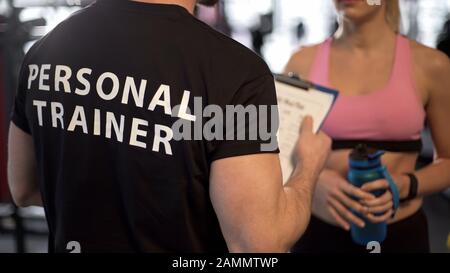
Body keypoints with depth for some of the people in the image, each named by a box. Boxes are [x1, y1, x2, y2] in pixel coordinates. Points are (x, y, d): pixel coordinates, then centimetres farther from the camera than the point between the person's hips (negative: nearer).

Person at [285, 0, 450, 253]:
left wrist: (405, 185, -14)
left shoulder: (429, 65, -5)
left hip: (400, 235, 0)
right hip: (318, 234, 1)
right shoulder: (303, 63, -3)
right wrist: (314, 179, -16)